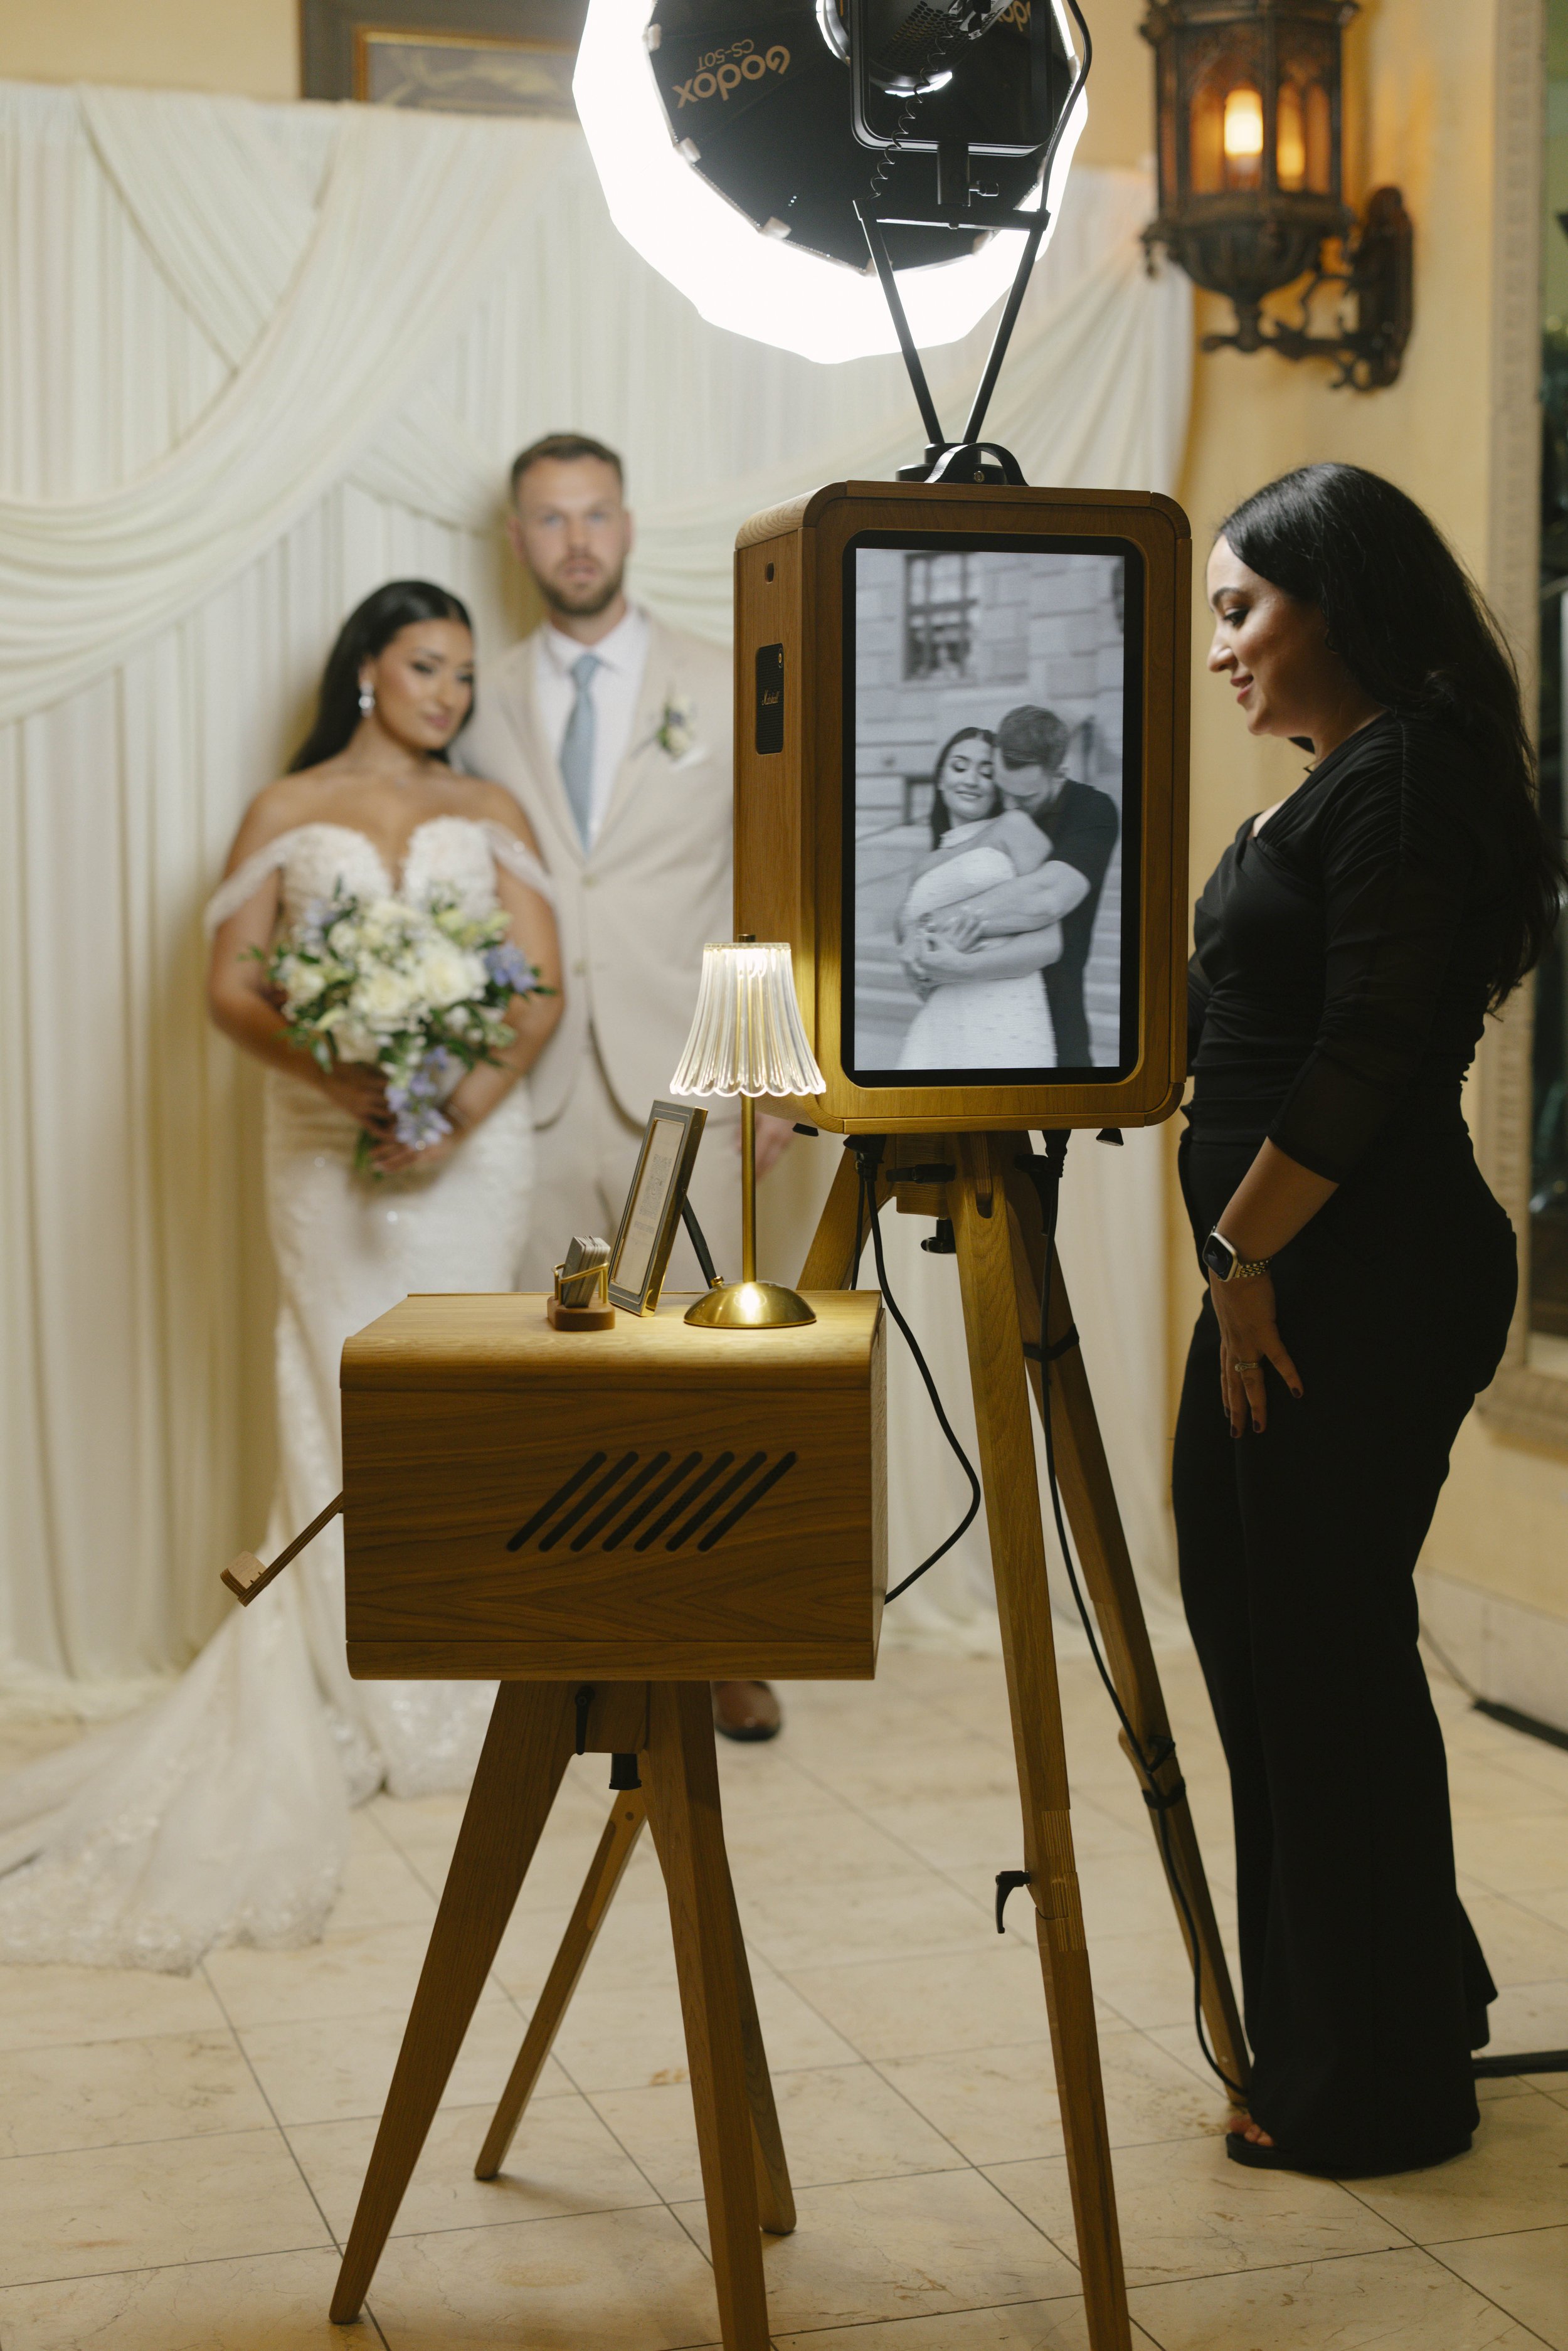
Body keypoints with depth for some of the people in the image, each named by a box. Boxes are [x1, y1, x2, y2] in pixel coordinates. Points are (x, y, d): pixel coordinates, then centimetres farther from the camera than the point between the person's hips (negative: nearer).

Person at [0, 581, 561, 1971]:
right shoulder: (286, 814, 8)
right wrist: (338, 1075, -17)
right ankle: (359, 1701, 8)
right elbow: (230, 983, 1)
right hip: (330, 1149, -1)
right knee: (343, 1411, 0)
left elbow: (542, 990, 2)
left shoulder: (490, 813, 11)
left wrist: (461, 1109, -14)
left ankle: (445, 1692, 12)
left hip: (474, 1143, 1)